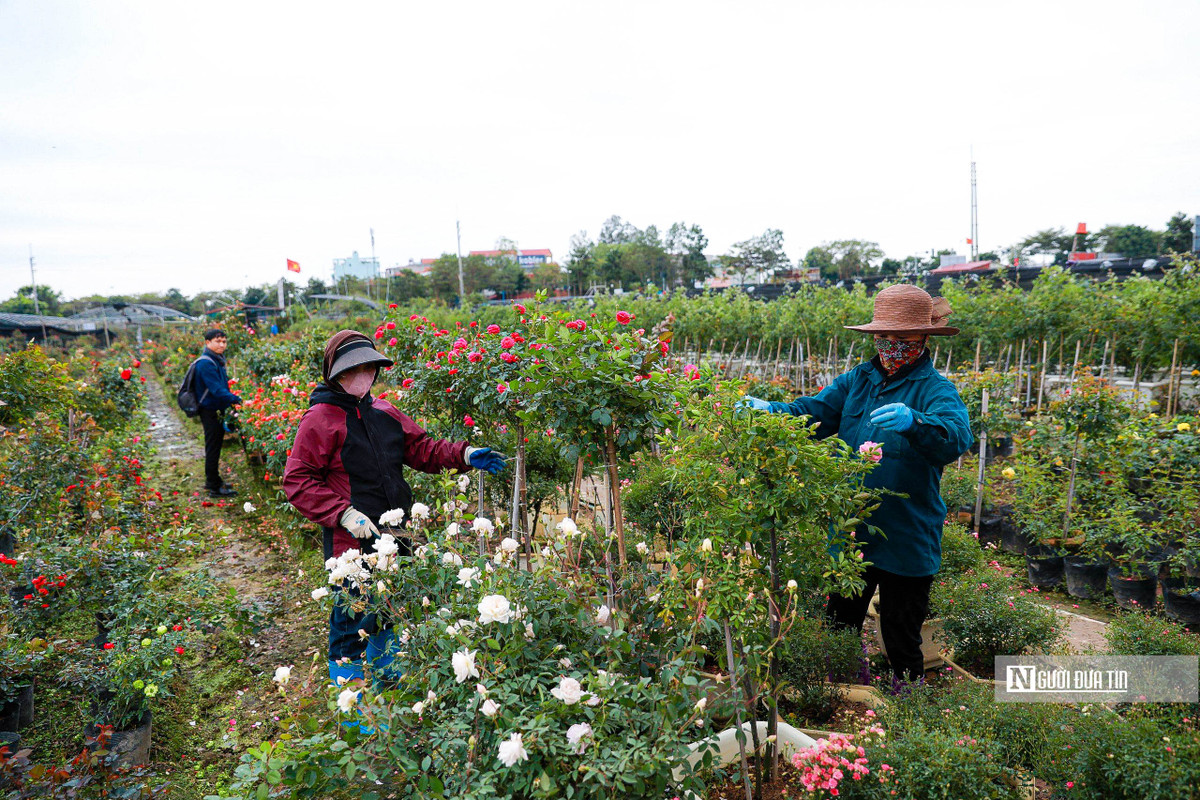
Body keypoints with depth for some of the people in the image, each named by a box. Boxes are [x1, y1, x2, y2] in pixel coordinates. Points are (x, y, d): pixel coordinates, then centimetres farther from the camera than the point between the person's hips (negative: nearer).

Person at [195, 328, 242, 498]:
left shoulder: (217, 360, 13)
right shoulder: (206, 363, -19)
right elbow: (216, 389, -26)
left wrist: (231, 399, 8)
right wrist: (235, 399, -31)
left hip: (218, 410, 10)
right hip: (210, 412, -10)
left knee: (216, 447, 18)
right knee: (213, 448, -3)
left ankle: (213, 481, 30)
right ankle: (214, 487, 3)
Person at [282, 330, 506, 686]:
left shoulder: (383, 412, 7)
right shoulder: (320, 418, -11)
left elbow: (421, 448, 9)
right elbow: (298, 481, -13)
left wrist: (464, 455, -6)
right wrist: (344, 513, -22)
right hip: (351, 542, -7)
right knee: (352, 620, 6)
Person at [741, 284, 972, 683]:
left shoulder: (936, 389, -10)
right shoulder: (858, 380, 6)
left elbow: (955, 438, -27)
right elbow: (815, 411, -1)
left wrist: (913, 422, -47)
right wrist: (770, 411, -20)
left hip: (907, 542, -5)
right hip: (849, 534, 5)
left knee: (902, 642, 12)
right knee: (839, 627, 20)